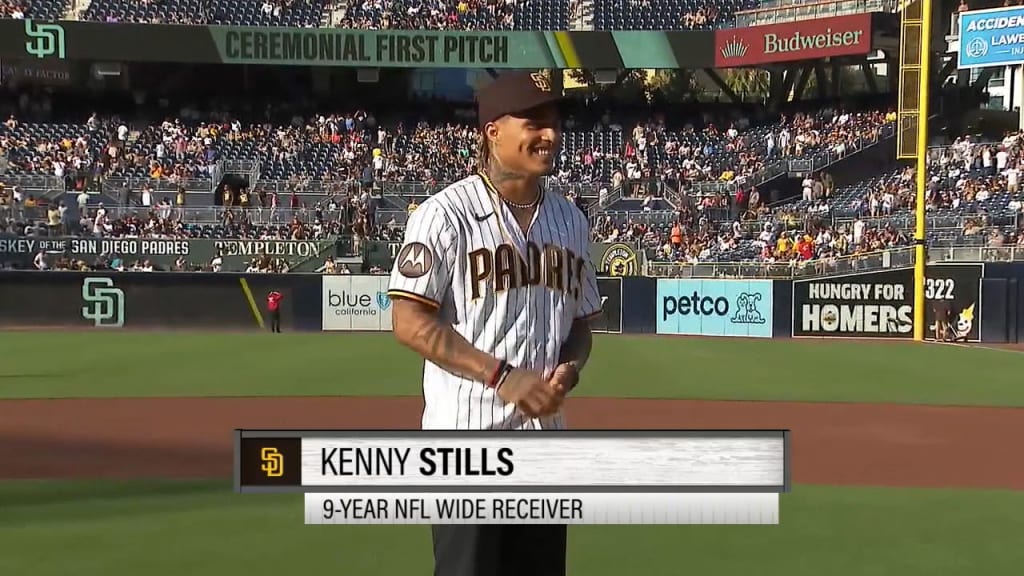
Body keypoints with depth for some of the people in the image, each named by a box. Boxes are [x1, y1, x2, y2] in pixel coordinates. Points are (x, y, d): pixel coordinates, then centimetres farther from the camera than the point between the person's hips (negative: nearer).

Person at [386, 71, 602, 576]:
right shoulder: (446, 214, -9)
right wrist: (502, 375, -19)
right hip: (468, 437, -7)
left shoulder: (571, 220, 12)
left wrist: (569, 368, -2)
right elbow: (410, 324, -14)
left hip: (545, 433, 7)